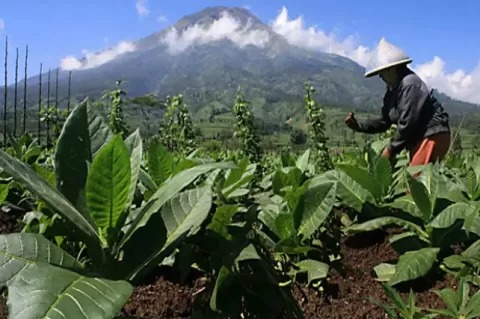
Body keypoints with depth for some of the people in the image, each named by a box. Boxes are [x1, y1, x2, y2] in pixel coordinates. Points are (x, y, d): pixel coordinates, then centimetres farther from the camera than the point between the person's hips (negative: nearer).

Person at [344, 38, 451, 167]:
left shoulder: (410, 84, -19)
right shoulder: (392, 90, 10)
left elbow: (407, 123, -22)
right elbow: (384, 121, 10)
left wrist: (391, 149, -14)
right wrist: (357, 124, -2)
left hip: (433, 136, -9)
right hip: (419, 138, 9)